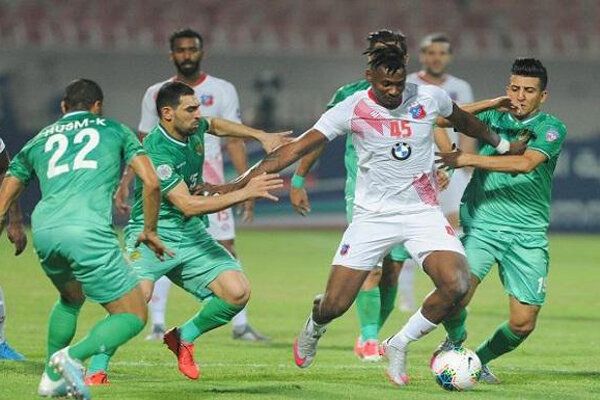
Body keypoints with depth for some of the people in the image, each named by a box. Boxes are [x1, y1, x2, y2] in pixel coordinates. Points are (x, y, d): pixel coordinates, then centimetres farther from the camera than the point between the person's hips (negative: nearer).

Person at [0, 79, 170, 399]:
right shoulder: (114, 130, 21)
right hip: (88, 229, -5)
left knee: (71, 298, 34)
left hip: (43, 230, 5)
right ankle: (73, 356, -18)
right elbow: (151, 183, 11)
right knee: (133, 317, 4)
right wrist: (150, 231, 23)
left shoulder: (39, 140, 28)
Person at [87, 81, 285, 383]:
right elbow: (188, 205, -28)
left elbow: (216, 125, 29)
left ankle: (184, 336, 14)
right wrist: (245, 193, -28)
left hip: (191, 235, 7)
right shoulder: (156, 151, -23)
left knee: (238, 292, -11)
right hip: (152, 233, -7)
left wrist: (261, 135, 19)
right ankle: (96, 370, -18)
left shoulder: (193, 128, 2)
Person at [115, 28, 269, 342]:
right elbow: (142, 143, 13)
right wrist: (125, 183, 5)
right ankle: (157, 325, 1)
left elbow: (235, 141, 2)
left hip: (209, 186, -1)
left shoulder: (222, 91, 3)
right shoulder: (156, 94, 9)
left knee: (226, 251, -5)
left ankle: (240, 325, 0)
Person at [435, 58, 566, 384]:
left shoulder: (551, 128, -5)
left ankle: (480, 359, 28)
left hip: (528, 234, 0)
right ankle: (455, 340, 11)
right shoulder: (493, 116, 4)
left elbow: (525, 163, -22)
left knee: (523, 323, -1)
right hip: (482, 225, 0)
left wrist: (468, 159, -22)